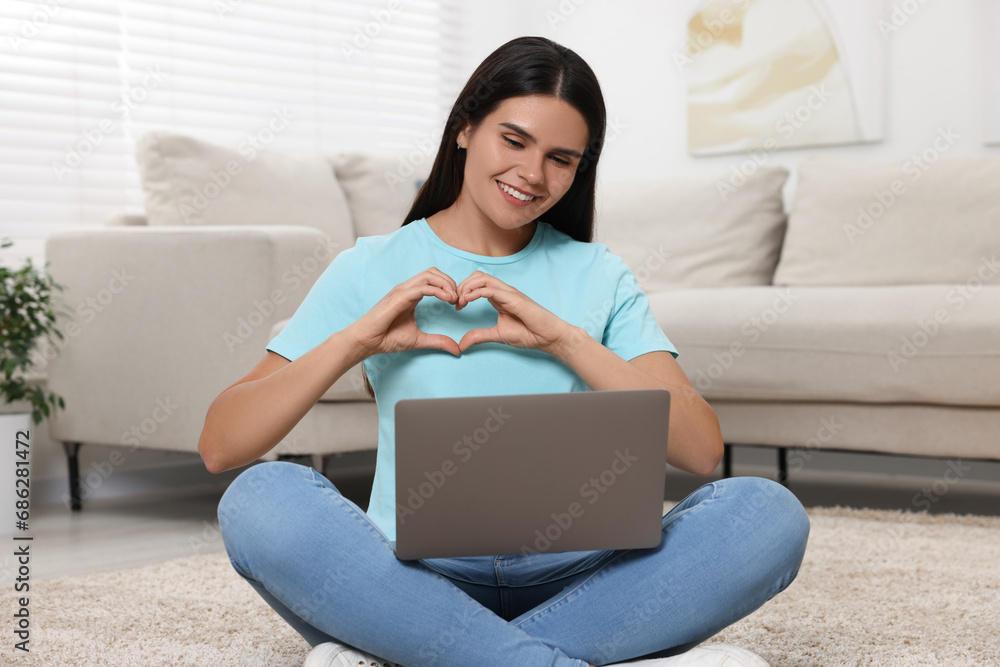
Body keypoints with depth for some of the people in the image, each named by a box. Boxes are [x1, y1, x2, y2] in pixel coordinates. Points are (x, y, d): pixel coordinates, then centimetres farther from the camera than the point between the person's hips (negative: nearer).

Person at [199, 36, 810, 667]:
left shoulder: (600, 277, 11)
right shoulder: (373, 270, 6)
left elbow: (702, 448, -3)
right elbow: (219, 445, -2)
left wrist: (562, 336, -11)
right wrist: (357, 339, -13)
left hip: (570, 578, 2)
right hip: (417, 579, -2)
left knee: (769, 514, -23)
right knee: (261, 499, -29)